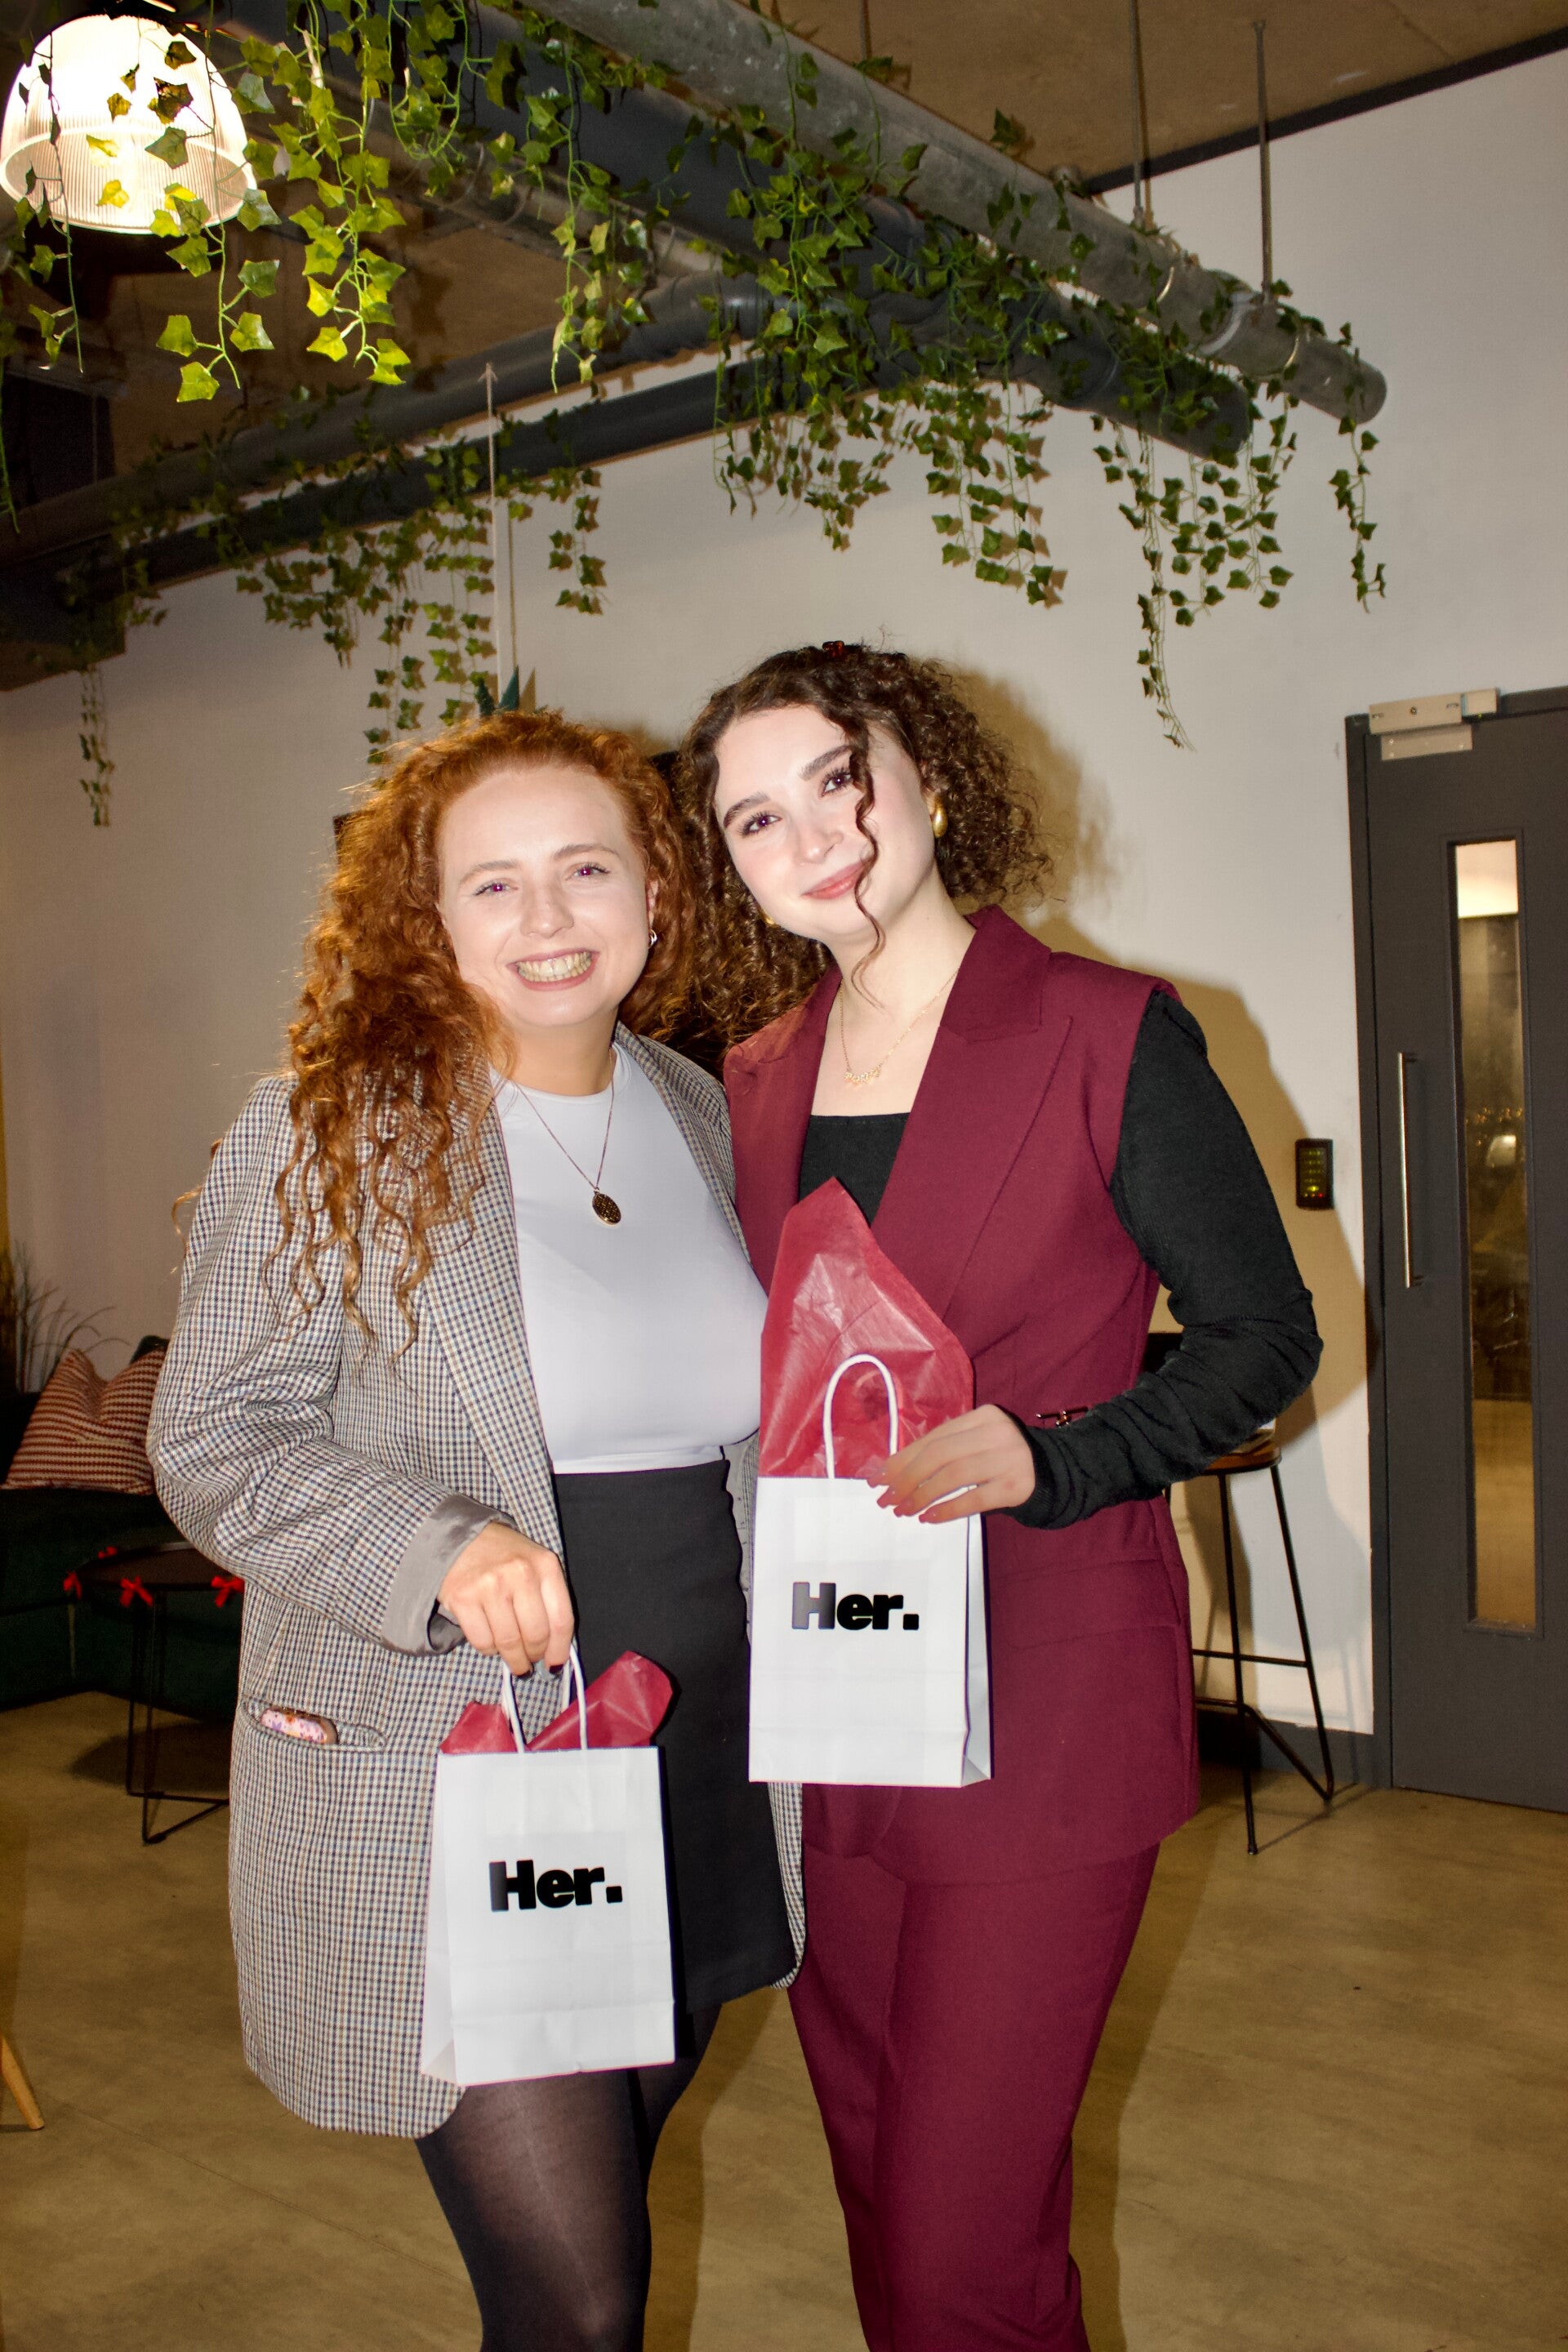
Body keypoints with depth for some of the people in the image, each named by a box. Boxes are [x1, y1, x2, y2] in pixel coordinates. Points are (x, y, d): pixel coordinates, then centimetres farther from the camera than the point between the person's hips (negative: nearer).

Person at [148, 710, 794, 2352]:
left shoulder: (702, 1117, 7)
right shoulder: (327, 1131, -9)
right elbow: (211, 1444, -9)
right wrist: (438, 1554, -23)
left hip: (692, 1783, 5)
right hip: (438, 1798, -5)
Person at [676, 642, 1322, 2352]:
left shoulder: (1111, 1036, -8)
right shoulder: (757, 1076, 7)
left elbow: (1265, 1338, -4)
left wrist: (1042, 1459, -19)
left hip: (1043, 1692, -5)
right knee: (880, 2196, 19)